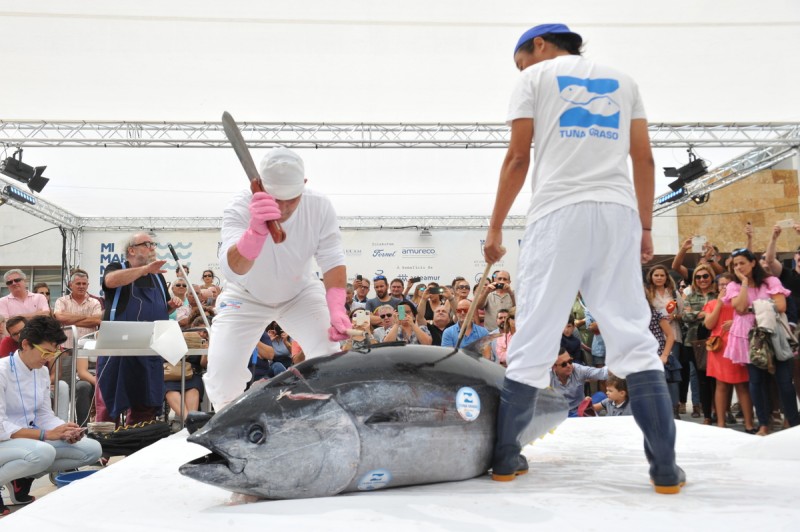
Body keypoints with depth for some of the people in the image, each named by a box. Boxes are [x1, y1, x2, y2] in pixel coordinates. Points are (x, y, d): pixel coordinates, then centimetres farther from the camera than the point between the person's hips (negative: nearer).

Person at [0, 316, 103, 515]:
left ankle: (24, 478, 3)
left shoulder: (42, 372, 4)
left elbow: (44, 415, 7)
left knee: (93, 450, -6)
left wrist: (64, 431, -14)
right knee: (43, 452, -38)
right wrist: (46, 434, -28)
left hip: (32, 439, 8)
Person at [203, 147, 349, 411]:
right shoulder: (240, 208, -33)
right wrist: (256, 230, -71)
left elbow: (332, 262, -21)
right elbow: (232, 269, -49)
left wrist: (337, 309, -39)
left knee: (330, 354, -15)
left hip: (300, 293, 2)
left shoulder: (320, 207, -26)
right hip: (247, 296, -1)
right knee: (222, 365, -13)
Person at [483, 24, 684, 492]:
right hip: (618, 212, 3)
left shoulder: (536, 77, 12)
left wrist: (495, 228, 6)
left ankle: (505, 457, 7)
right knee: (633, 337, 2)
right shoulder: (622, 80, 23)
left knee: (534, 340, 0)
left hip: (559, 212, -3)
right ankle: (666, 467, -2)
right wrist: (646, 227, 17)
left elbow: (518, 159, 4)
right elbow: (644, 159, 15)